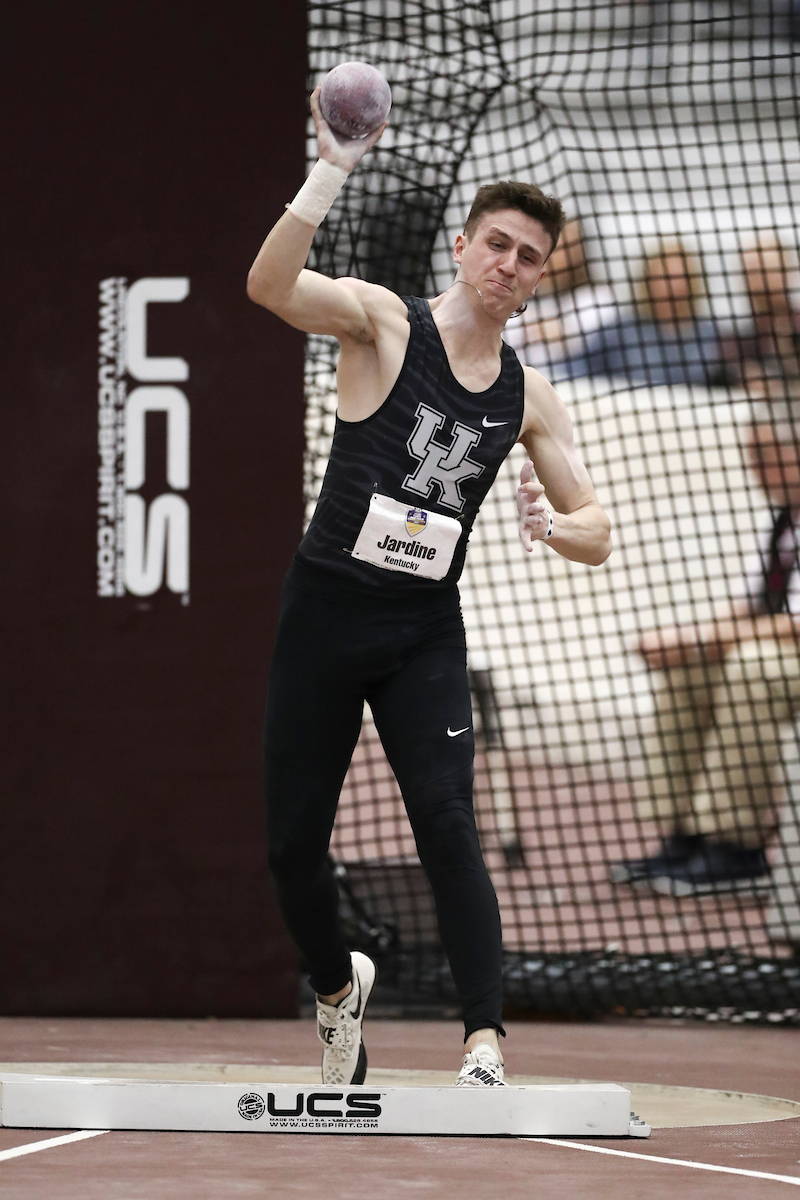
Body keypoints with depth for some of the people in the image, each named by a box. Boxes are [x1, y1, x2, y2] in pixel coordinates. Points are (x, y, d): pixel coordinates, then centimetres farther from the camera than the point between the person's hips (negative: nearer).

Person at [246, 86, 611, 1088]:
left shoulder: (528, 397, 7)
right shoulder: (383, 321, -4)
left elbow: (596, 533, 10)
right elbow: (270, 285, -24)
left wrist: (554, 527, -15)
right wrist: (331, 174, -39)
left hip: (426, 631, 1)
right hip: (325, 611, -1)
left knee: (446, 824, -17)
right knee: (292, 842, 4)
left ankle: (484, 1050, -21)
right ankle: (338, 986, 34)